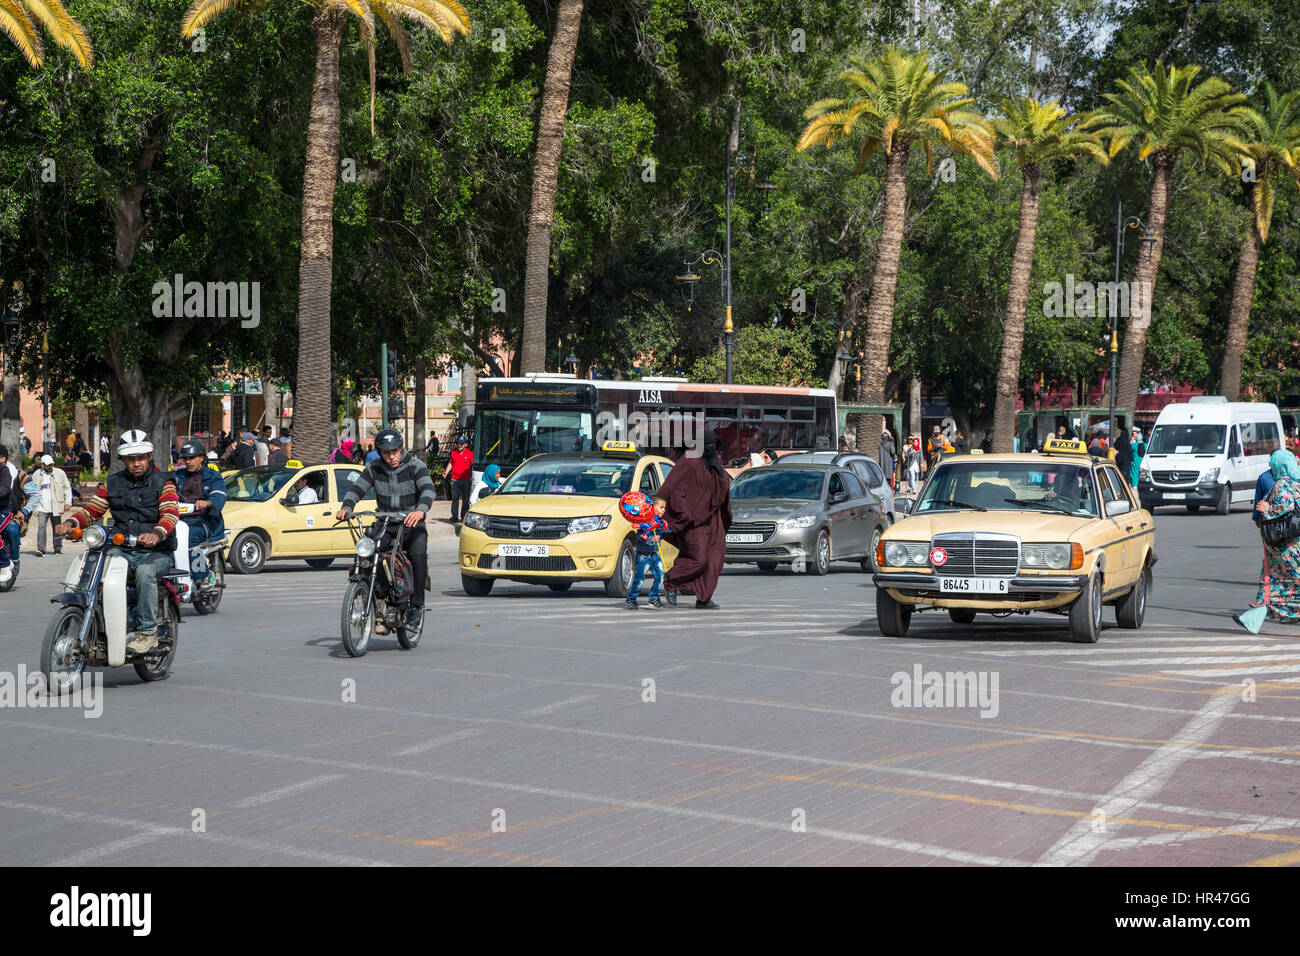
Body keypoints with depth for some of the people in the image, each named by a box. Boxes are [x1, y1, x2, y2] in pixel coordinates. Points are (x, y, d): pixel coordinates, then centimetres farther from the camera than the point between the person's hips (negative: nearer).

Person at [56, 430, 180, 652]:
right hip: (121, 549, 4)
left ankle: (147, 631, -30)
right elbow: (92, 509, 12)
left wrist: (157, 534, -38)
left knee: (145, 571, -37)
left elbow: (170, 513, -15)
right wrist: (70, 522, -11)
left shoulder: (162, 483, 2)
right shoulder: (113, 483, 16)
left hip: (156, 552, -4)